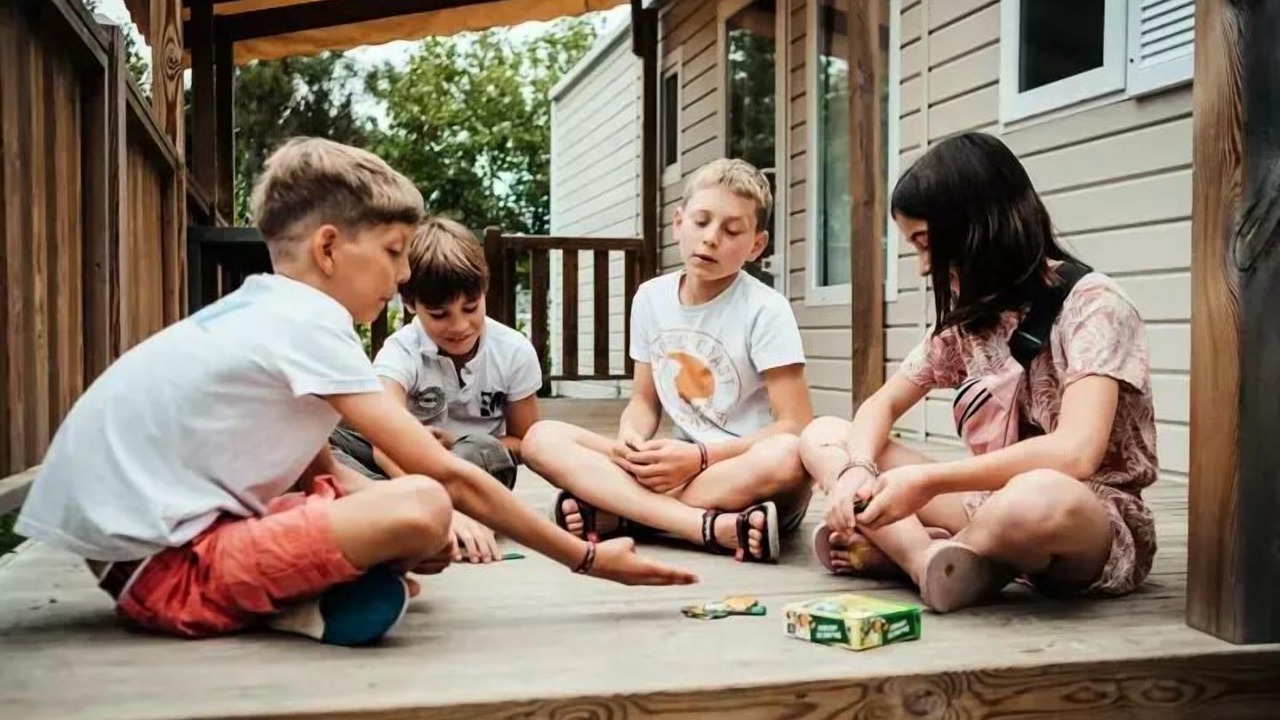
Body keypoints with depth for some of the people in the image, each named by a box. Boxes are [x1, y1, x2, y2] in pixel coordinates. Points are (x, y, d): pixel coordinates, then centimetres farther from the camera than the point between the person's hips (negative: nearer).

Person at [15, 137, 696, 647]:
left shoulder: (261, 307, 13)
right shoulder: (309, 320, -15)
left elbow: (319, 468, 16)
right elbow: (447, 475, -17)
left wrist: (394, 531, -3)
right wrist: (590, 559, -10)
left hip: (132, 530, 10)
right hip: (162, 565, -10)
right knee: (420, 506, -28)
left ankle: (291, 592, -3)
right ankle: (290, 605, -5)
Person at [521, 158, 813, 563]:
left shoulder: (765, 310, -10)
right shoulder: (651, 299, 5)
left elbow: (796, 428, -14)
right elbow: (645, 400, 12)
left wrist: (701, 454, -22)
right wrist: (630, 439, -12)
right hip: (683, 467, 5)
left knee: (785, 459, -40)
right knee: (542, 439, -14)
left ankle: (615, 512, -25)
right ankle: (713, 527, -30)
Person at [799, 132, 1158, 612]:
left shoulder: (1091, 304, -15)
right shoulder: (970, 315, 7)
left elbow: (1074, 454, -29)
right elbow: (884, 404, 9)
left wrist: (926, 481, -28)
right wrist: (858, 468, -14)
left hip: (1099, 523, -7)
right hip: (997, 503, 7)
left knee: (1038, 498, -44)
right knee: (823, 436, -2)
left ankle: (897, 547, -16)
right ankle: (928, 557, -24)